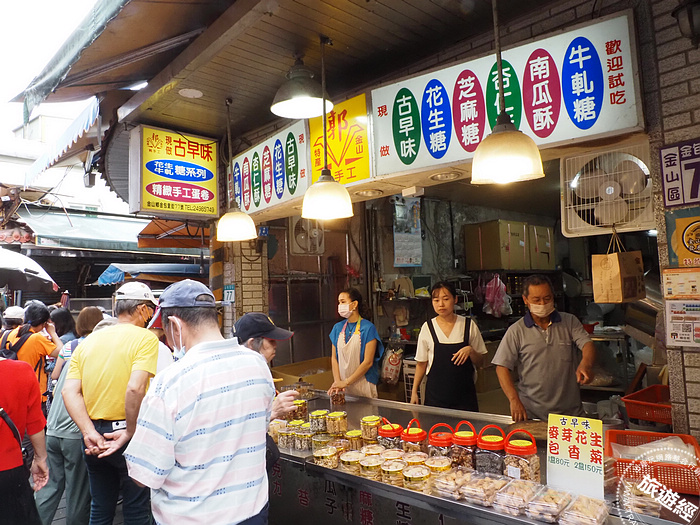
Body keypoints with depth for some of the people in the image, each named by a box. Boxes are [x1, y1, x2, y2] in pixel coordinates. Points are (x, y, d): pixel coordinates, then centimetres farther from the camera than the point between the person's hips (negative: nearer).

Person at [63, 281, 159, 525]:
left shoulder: (88, 341, 6)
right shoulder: (145, 338, -13)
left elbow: (70, 391, -3)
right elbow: (135, 388, -26)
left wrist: (90, 432, -9)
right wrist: (130, 432, -15)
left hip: (94, 439, 6)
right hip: (126, 435, -6)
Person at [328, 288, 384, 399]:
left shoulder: (368, 328, -10)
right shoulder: (338, 327, 7)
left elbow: (368, 362, -13)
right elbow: (334, 357, 7)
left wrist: (346, 382, -14)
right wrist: (337, 381, -7)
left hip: (362, 386, -4)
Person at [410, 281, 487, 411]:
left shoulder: (469, 325, -1)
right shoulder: (427, 328, -1)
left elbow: (479, 362, 4)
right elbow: (421, 363, 7)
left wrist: (470, 350, -16)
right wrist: (414, 391, 3)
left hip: (464, 393, 0)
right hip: (435, 394, 0)